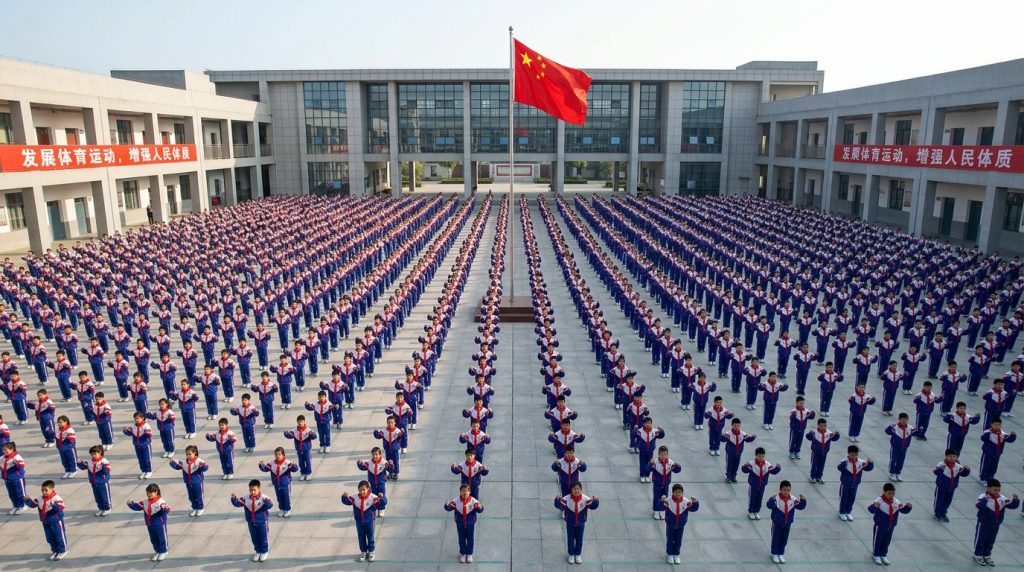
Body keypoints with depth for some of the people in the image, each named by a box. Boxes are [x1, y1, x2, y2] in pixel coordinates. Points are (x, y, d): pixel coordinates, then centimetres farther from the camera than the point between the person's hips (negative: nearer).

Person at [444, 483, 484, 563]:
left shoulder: (473, 501, -19)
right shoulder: (456, 500, -16)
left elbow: (480, 510, -17)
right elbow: (448, 508, -11)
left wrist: (479, 507, -42)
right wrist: (447, 505, -36)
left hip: (470, 524, -1)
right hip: (460, 524, 1)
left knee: (470, 539, 16)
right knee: (461, 539, 17)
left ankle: (469, 554, 37)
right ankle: (462, 554, 38)